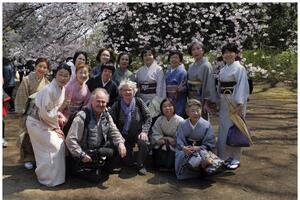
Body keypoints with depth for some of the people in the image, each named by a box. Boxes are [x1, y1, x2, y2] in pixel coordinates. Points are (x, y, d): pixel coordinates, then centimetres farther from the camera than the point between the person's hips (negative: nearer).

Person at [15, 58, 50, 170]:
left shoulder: (46, 82, 2)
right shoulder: (27, 80, -11)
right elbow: (21, 97, -9)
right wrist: (21, 111, -9)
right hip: (29, 113, -4)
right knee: (28, 136, 4)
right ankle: (28, 159, 18)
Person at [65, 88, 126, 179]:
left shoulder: (106, 115, 1)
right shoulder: (82, 116, -20)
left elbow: (114, 131, 3)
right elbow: (70, 140, -20)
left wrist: (120, 143, -17)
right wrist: (82, 155, -21)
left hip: (100, 149, 6)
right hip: (86, 152, -6)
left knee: (119, 147, -14)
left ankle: (106, 166, 11)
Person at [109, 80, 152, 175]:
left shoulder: (138, 102, -6)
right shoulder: (116, 105, -5)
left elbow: (148, 118, -3)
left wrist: (144, 131, -15)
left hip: (138, 133, -1)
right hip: (124, 135, 1)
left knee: (143, 142, -34)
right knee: (127, 162, -3)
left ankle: (141, 165, -9)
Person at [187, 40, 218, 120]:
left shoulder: (206, 66, -12)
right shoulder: (191, 66, 9)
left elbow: (209, 84, -15)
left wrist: (207, 103, -17)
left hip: (201, 100, -7)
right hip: (191, 99, 7)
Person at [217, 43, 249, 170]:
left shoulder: (239, 68, -7)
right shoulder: (222, 70, 13)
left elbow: (242, 87, -14)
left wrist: (239, 105, -20)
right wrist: (217, 102, 12)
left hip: (235, 102, -7)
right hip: (223, 102, 7)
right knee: (223, 129, 10)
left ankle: (235, 159, 10)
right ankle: (223, 157, 22)